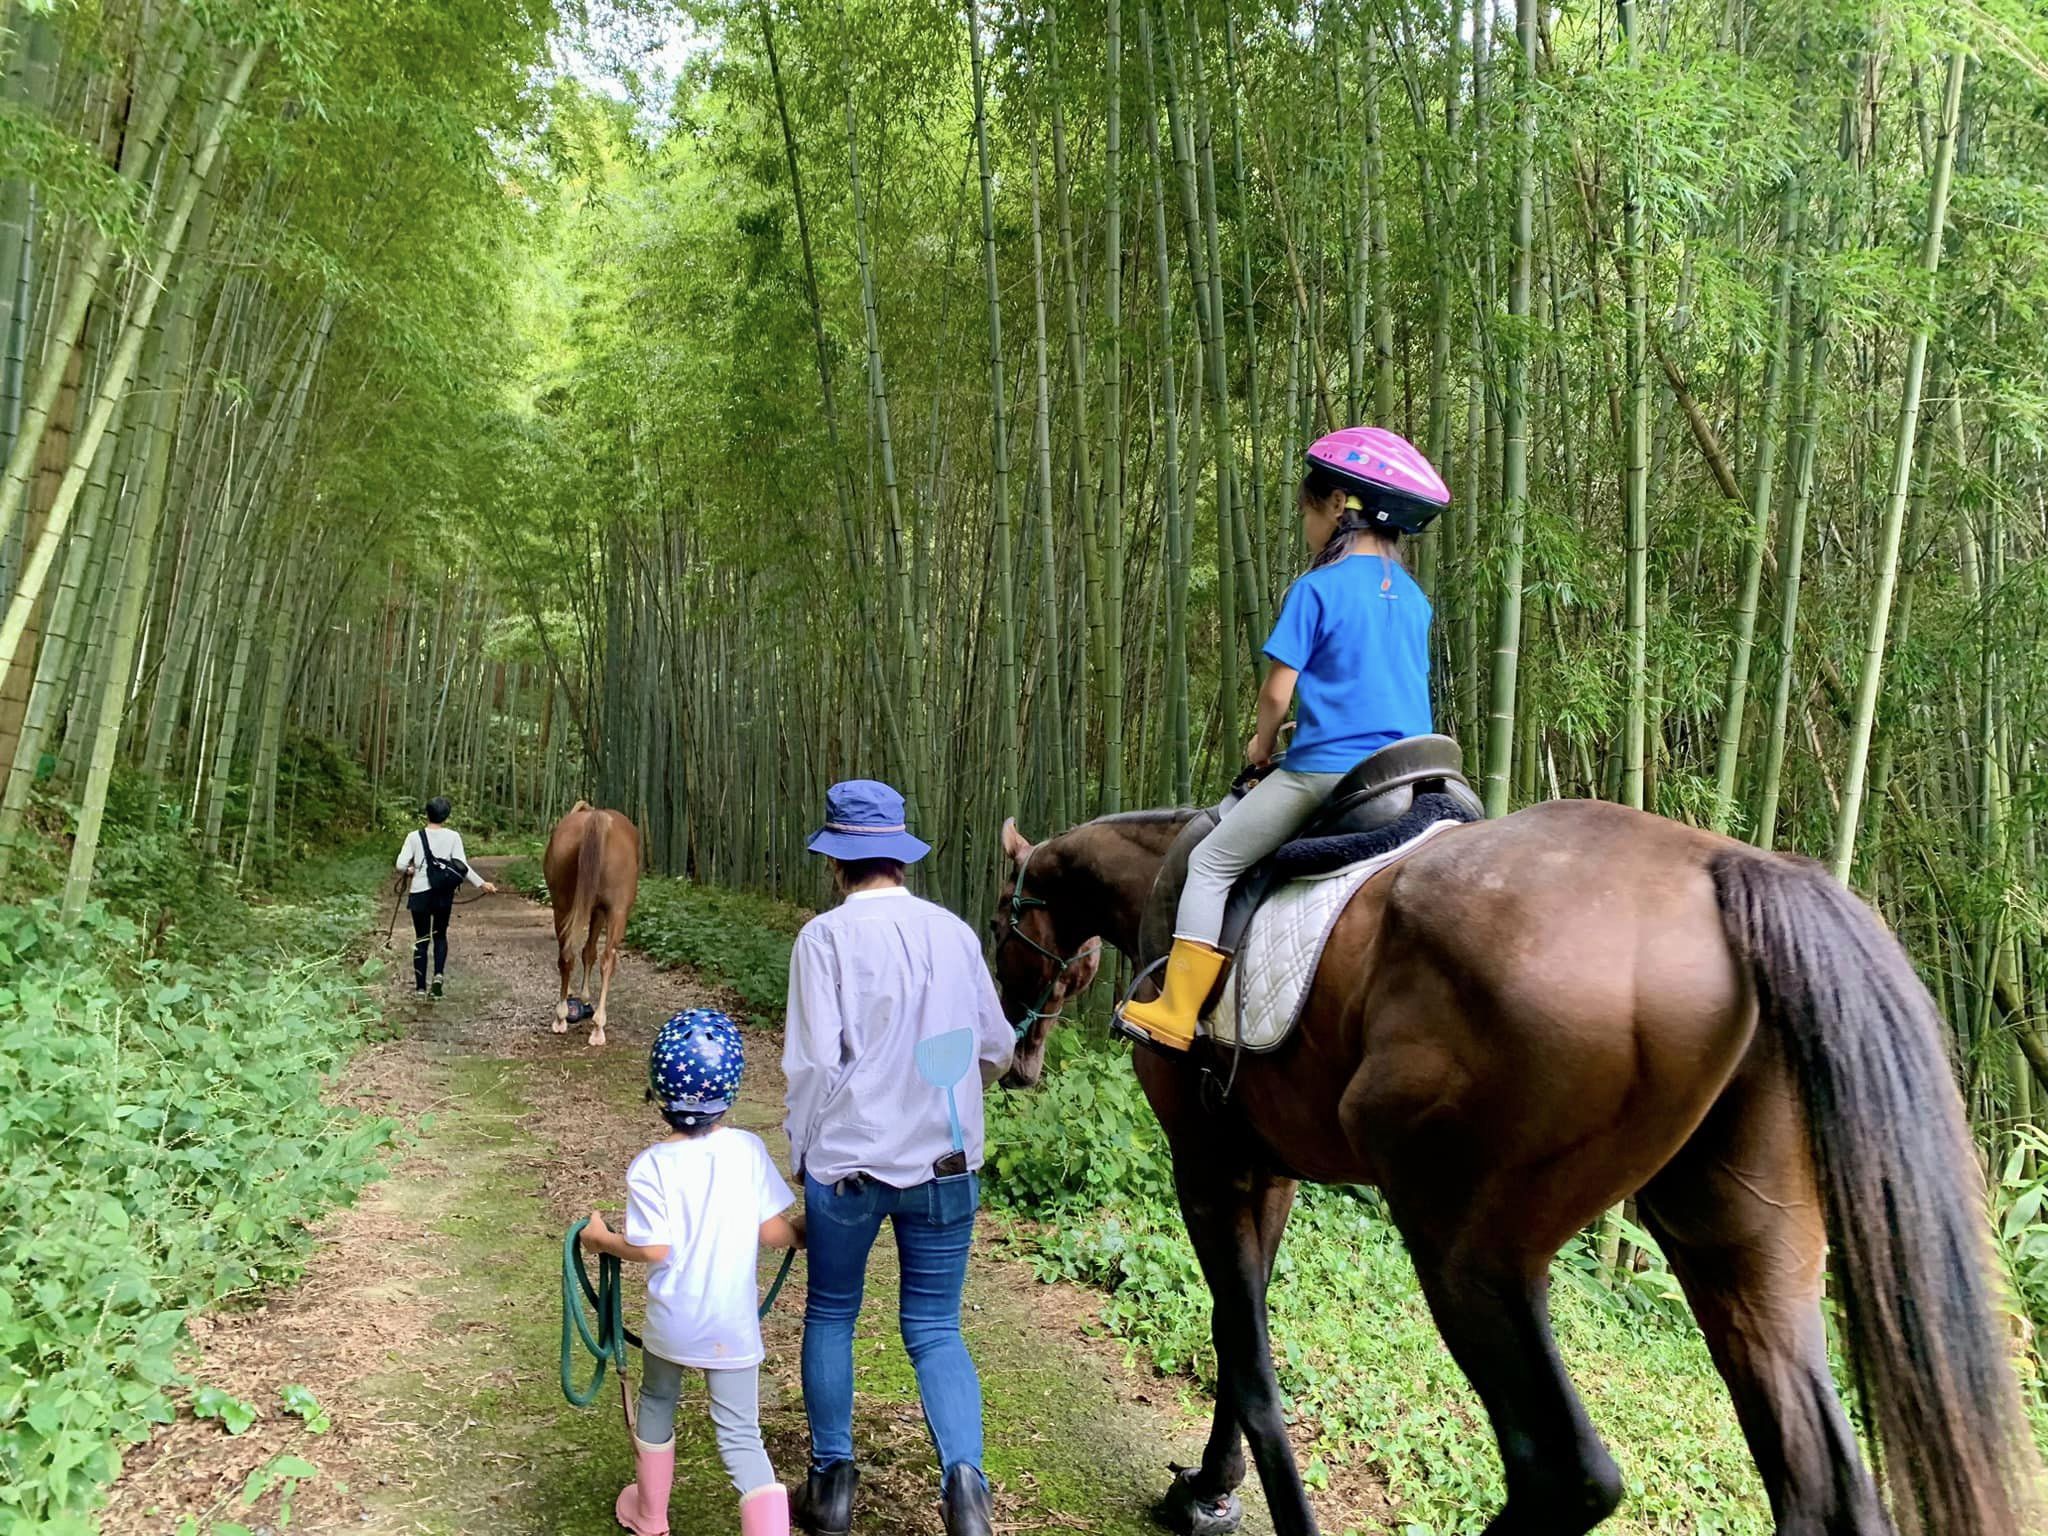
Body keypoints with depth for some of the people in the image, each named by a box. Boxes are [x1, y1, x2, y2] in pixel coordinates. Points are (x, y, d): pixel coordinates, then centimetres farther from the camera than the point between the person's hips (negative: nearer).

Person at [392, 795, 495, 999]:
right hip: (444, 893, 1)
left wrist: (407, 871, 12)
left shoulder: (414, 836, -5)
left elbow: (400, 865, -10)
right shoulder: (453, 836, -4)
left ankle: (420, 986, 13)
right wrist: (481, 883, -2)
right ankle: (438, 977, -2)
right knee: (440, 936, 16)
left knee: (421, 938, 10)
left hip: (420, 892, -1)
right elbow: (462, 866, -10)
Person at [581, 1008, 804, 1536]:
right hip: (733, 1326, 0)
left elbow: (652, 1250, -15)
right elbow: (772, 1231, -8)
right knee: (740, 1436, 6)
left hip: (672, 1323, 0)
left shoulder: (650, 1167, -15)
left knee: (657, 1404, 27)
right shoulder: (749, 1149, -10)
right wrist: (801, 1236, 14)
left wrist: (601, 1239, 2)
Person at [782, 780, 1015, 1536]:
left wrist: (800, 1156, 0)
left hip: (847, 1161, -2)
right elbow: (996, 1049, 7)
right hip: (945, 1163, 3)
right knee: (935, 1328, 13)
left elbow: (814, 1063, -14)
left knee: (831, 1316, 19)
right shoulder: (954, 931, 0)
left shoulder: (825, 937, -12)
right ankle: (963, 1472, -7)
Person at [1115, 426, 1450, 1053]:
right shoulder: (1413, 597, 12)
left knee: (1211, 864, 5)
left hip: (1324, 770, -6)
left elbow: (1277, 693, -11)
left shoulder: (1316, 589, -9)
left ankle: (1175, 1016, 5)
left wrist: (1262, 744, 9)